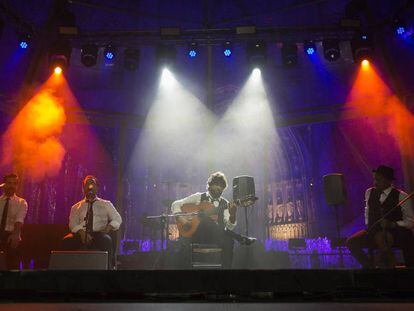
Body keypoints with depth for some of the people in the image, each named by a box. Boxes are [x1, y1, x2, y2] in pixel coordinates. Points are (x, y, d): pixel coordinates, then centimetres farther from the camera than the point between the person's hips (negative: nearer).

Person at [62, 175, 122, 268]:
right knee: (67, 240, -31)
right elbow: (73, 224, 7)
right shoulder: (76, 207, 21)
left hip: (99, 234, -1)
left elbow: (117, 219, 10)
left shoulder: (106, 204, 19)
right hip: (81, 235, 2)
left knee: (106, 240, -37)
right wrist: (82, 232, -16)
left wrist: (108, 229, -11)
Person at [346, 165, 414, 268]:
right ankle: (369, 266, 3)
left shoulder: (401, 196, -7)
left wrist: (392, 224, -20)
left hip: (396, 234, -3)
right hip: (374, 232, 3)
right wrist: (368, 226, 6)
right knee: (351, 242, -17)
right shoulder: (369, 193, 7)